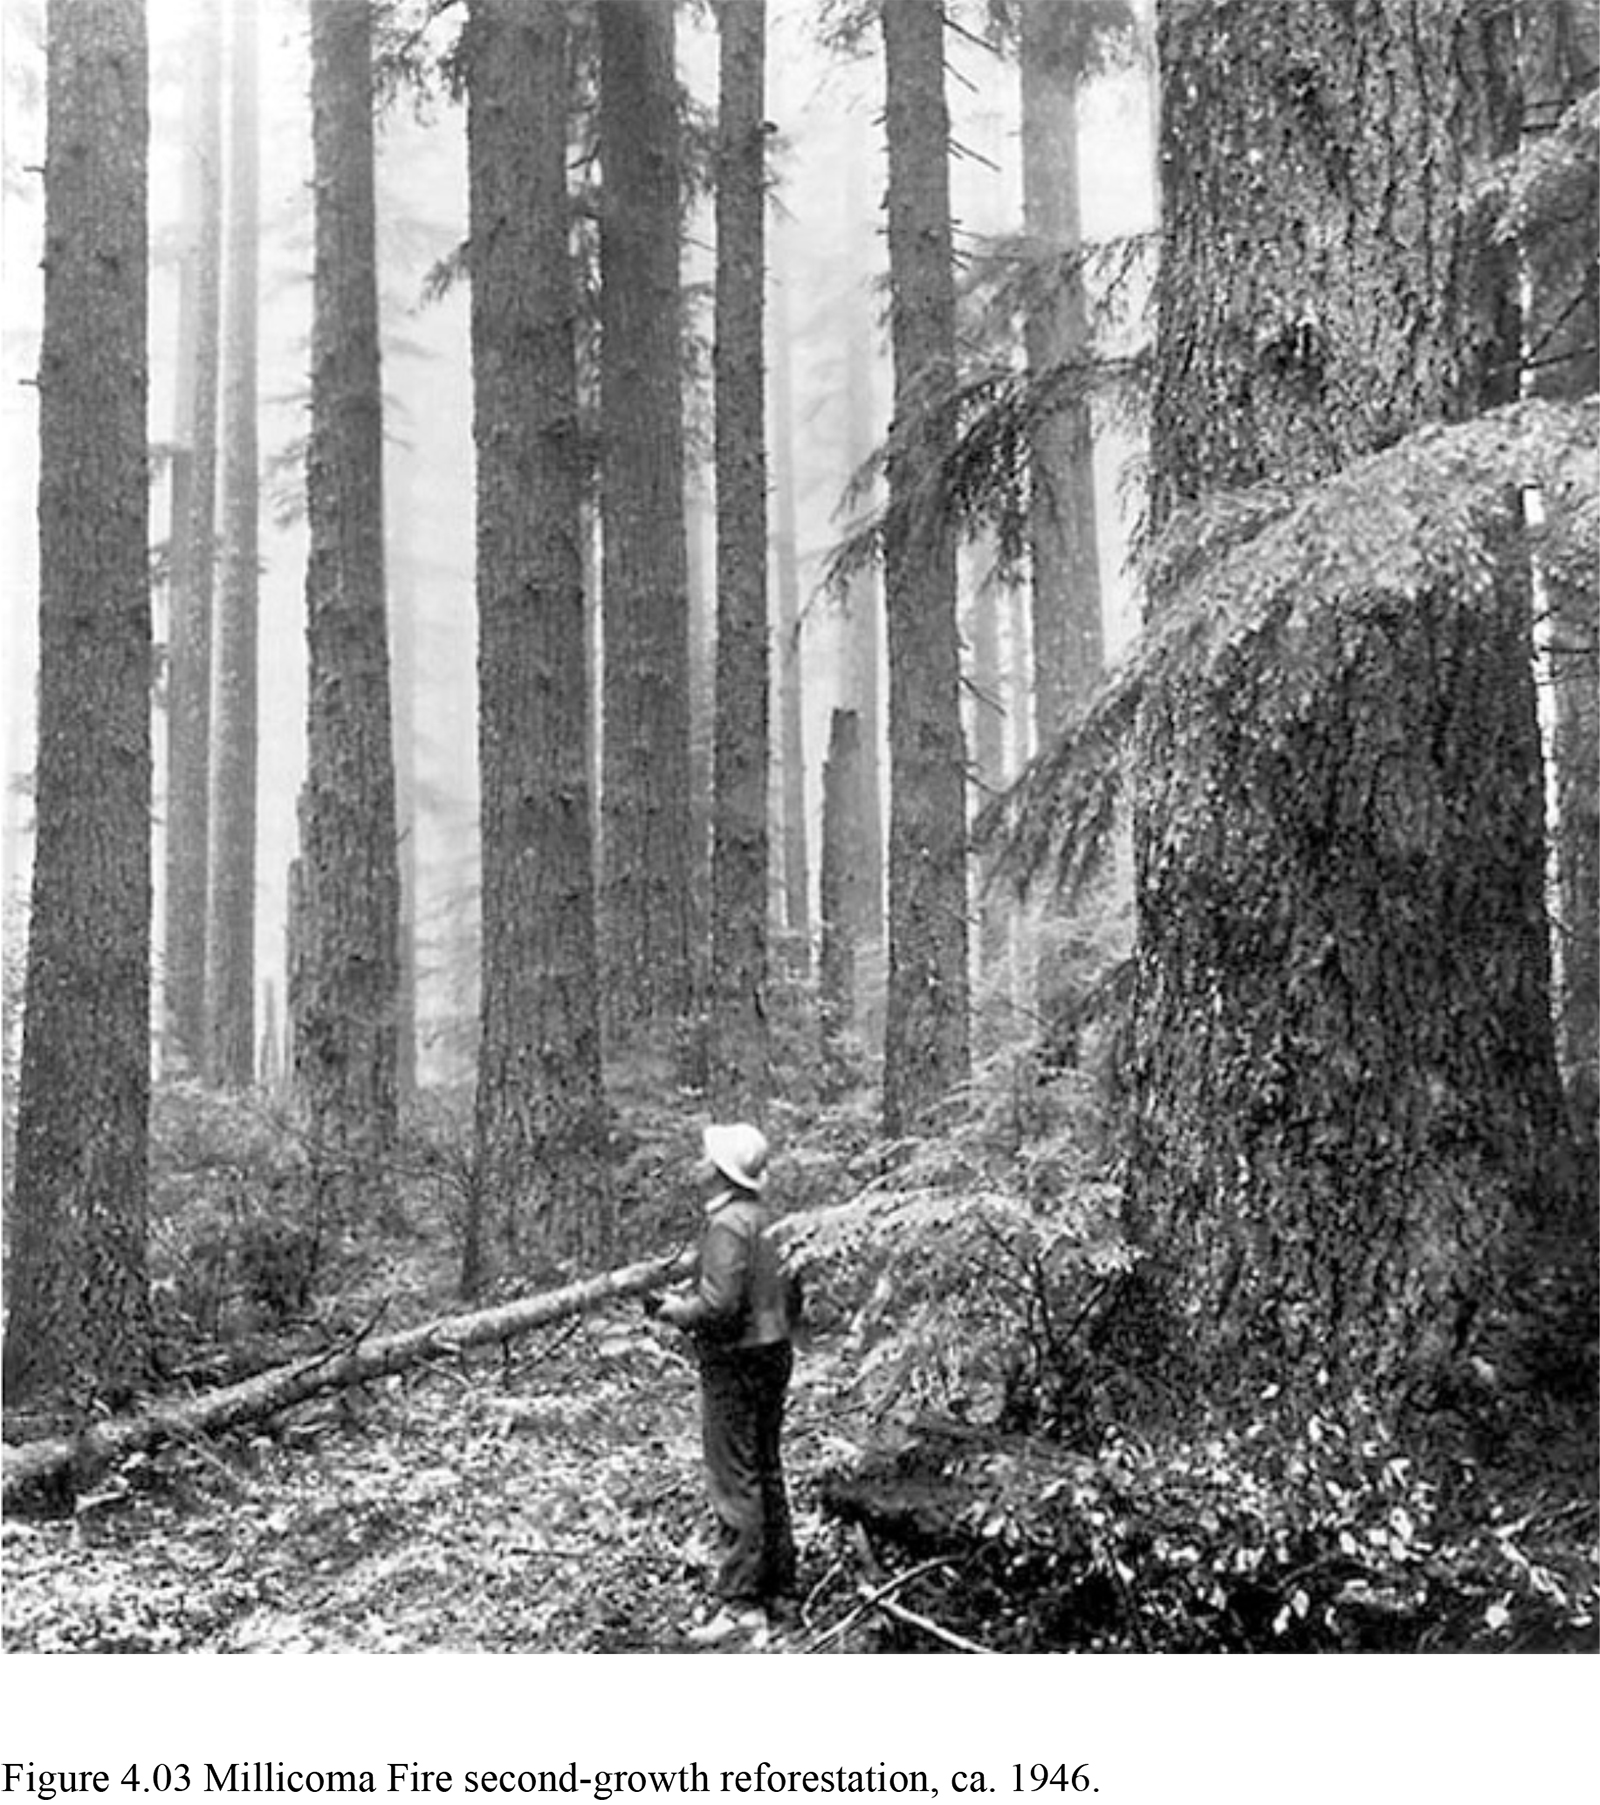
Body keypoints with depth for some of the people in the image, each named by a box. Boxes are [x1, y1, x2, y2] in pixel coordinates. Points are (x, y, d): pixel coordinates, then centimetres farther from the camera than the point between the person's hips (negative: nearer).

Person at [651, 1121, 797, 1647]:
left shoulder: (728, 1223, -19)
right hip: (774, 1352, 9)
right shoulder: (766, 1216, 9)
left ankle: (741, 1604, -5)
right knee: (766, 1475, 16)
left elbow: (720, 1305, -26)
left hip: (736, 1362, -9)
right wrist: (691, 1295, 16)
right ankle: (777, 1592, 25)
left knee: (734, 1481, -6)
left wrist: (678, 1311, -6)